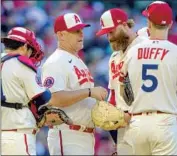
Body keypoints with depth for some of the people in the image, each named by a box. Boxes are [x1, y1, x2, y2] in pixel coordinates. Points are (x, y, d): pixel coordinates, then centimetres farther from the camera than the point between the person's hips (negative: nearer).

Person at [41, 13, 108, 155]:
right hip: (68, 137, -10)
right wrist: (89, 92, -25)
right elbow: (54, 98, -25)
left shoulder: (79, 62, 20)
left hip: (87, 136, 10)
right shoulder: (56, 63, -12)